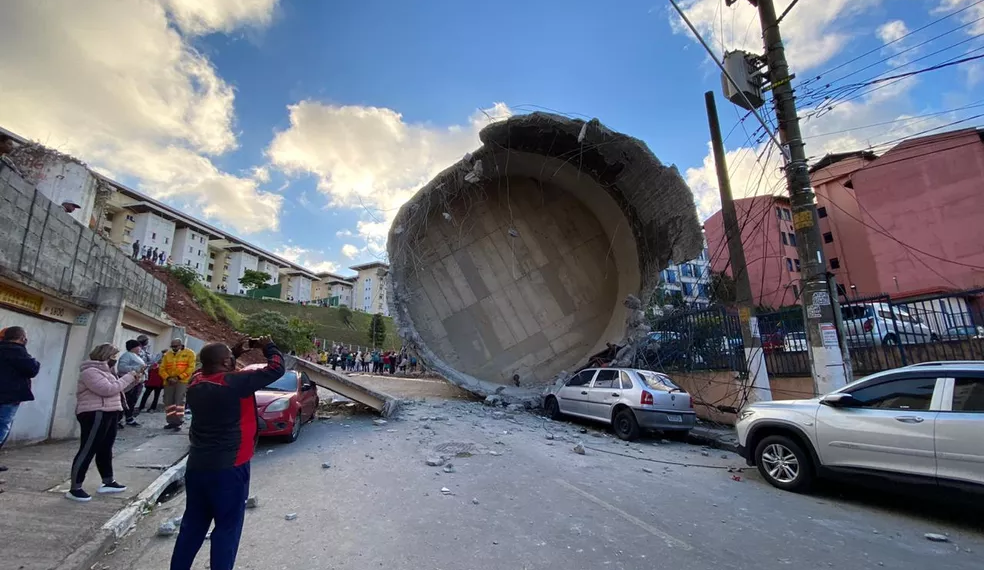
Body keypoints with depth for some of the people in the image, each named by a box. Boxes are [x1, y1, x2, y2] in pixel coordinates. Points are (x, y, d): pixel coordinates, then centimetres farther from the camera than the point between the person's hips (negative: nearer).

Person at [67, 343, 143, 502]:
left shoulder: (103, 371, 17)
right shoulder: (90, 371, -15)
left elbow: (116, 389, 21)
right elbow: (108, 389, -24)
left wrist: (133, 381, 8)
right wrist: (128, 377, -16)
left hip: (108, 414, 11)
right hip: (95, 414, -11)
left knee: (105, 449, 16)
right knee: (87, 451, -6)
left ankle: (108, 482, 24)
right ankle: (75, 489, 2)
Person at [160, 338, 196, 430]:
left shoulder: (189, 353, -2)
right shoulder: (167, 355, 10)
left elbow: (191, 368, -8)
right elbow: (162, 369, 7)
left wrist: (179, 377, -15)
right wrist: (168, 378, -9)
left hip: (182, 381, -5)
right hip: (169, 382, 5)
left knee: (179, 400, -10)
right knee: (168, 401, 6)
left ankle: (178, 422, -3)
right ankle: (172, 422, 16)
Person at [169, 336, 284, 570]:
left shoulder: (196, 382, -1)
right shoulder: (236, 382, -21)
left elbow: (213, 370, 23)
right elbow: (276, 369, -16)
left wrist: (237, 352, 12)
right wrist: (268, 346, -1)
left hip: (196, 466, 7)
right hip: (229, 469, -7)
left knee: (192, 525, 20)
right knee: (227, 528, 7)